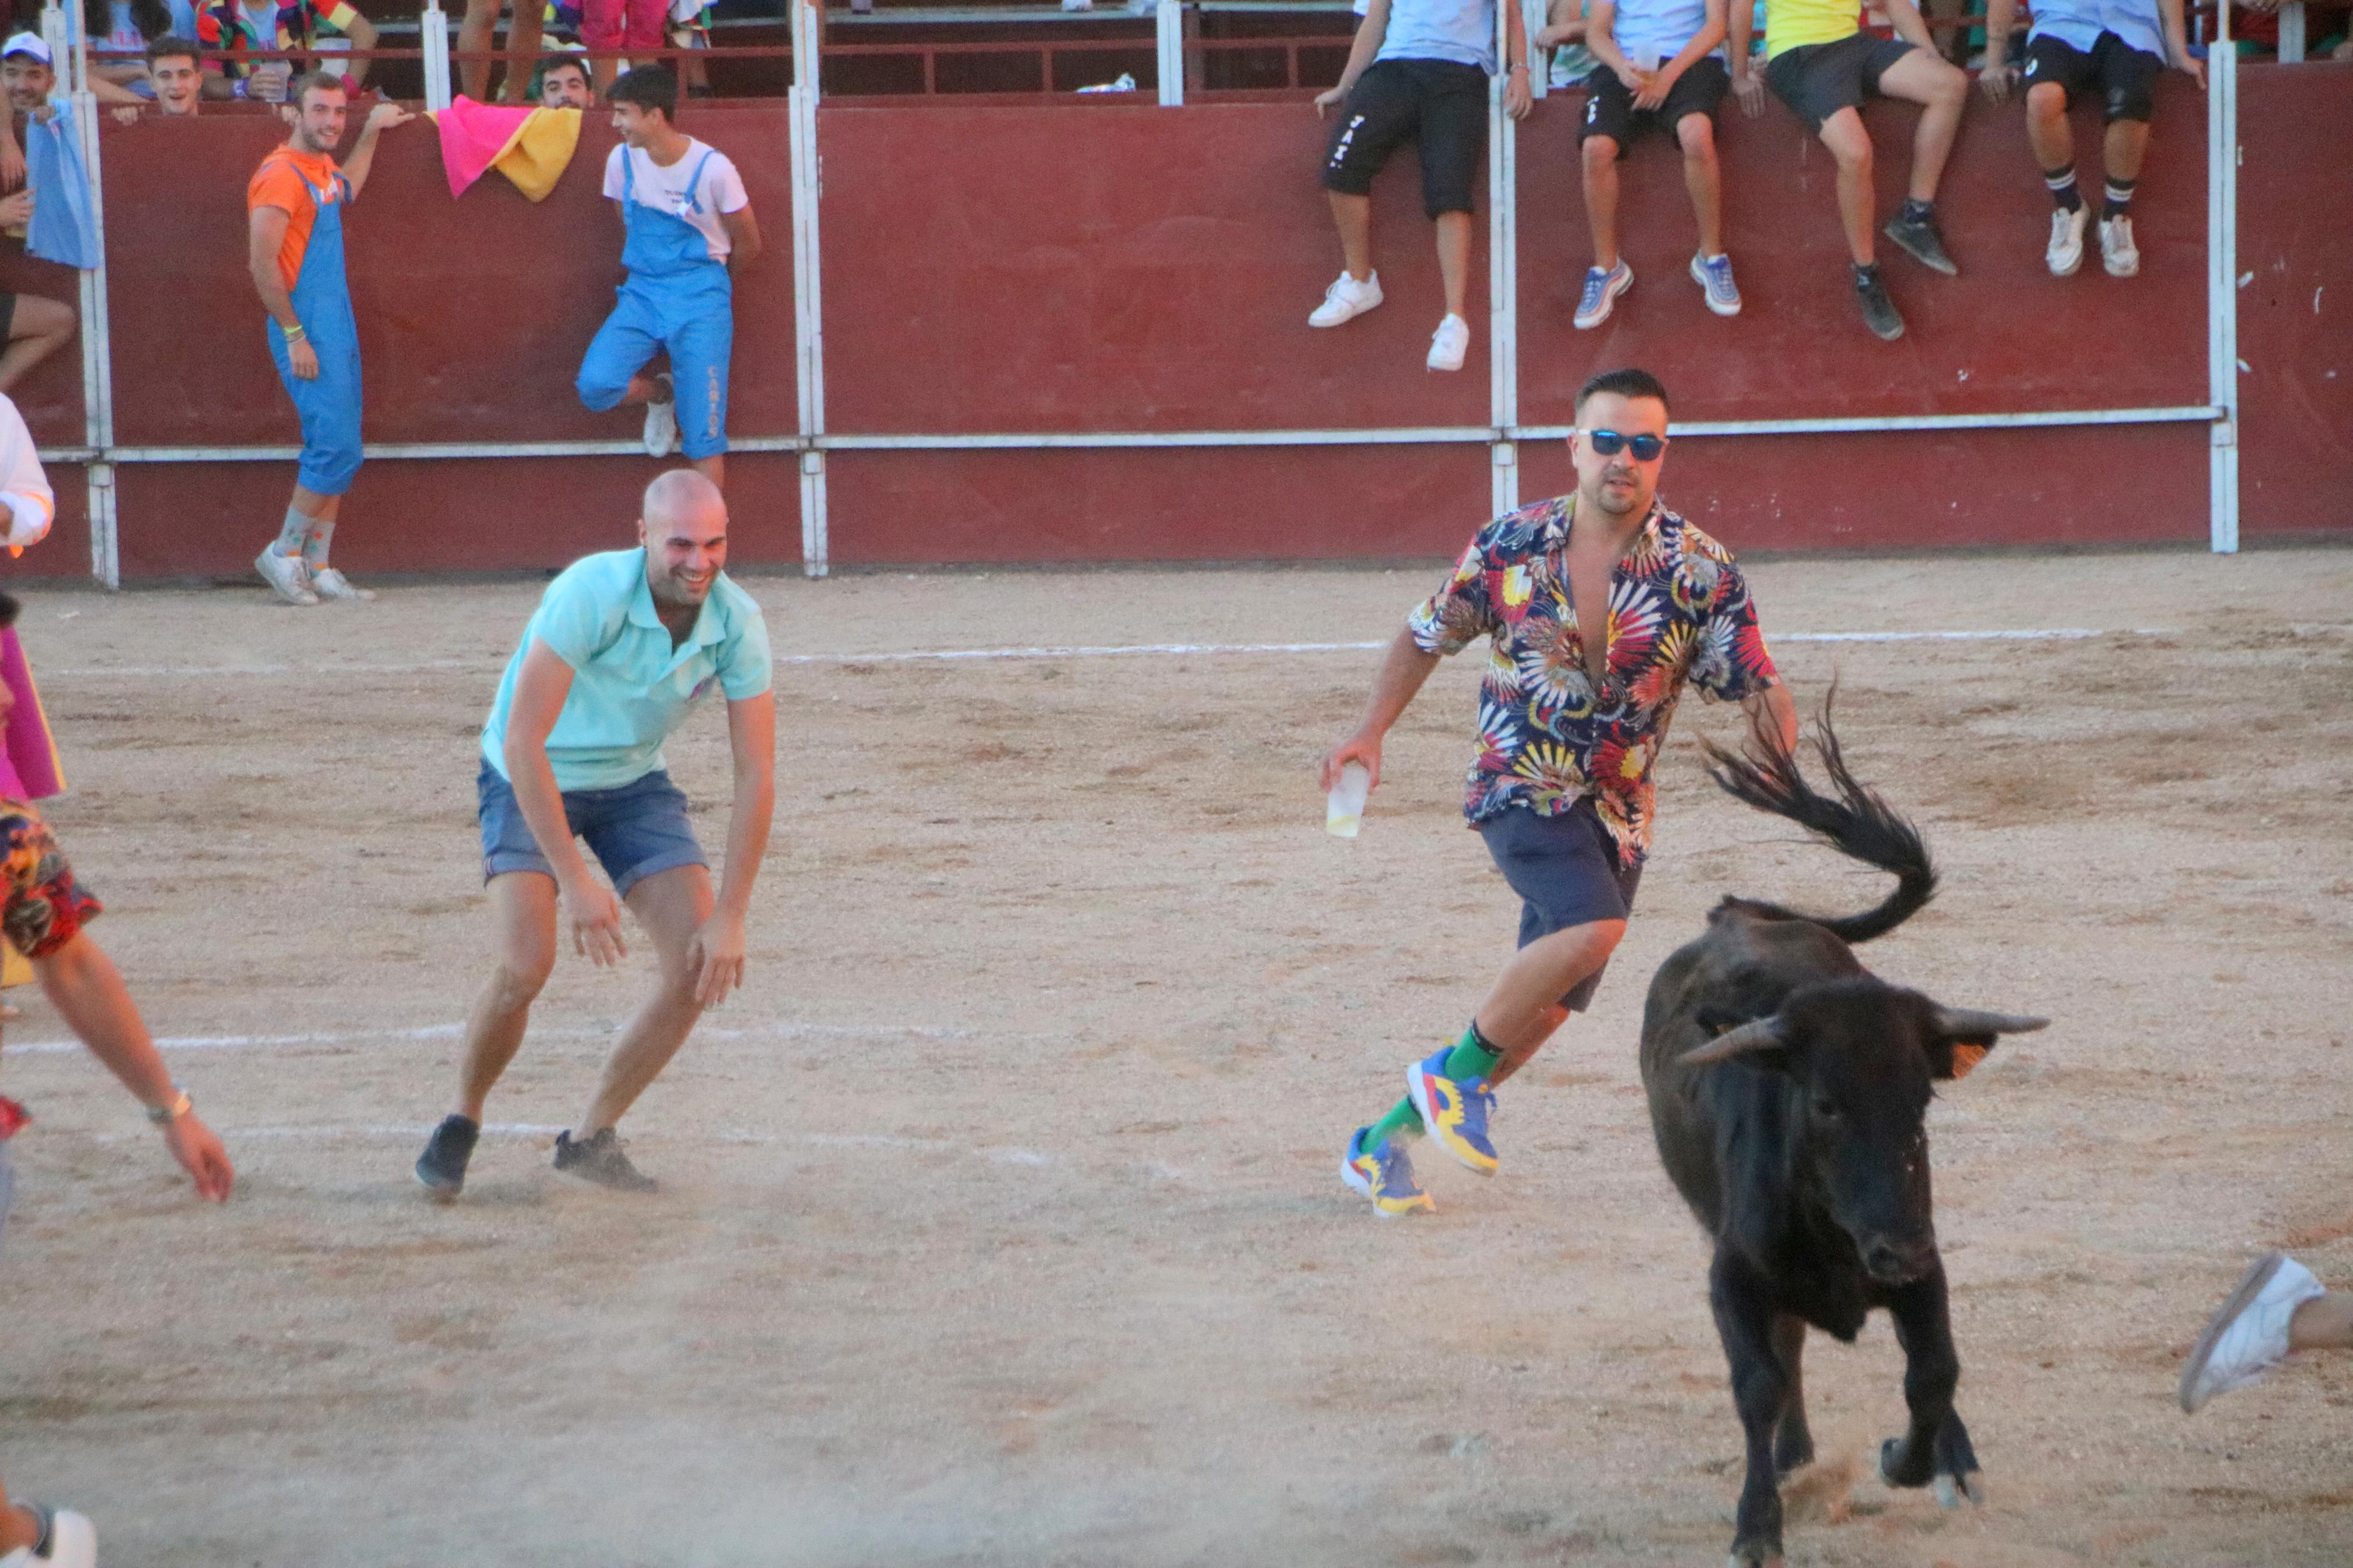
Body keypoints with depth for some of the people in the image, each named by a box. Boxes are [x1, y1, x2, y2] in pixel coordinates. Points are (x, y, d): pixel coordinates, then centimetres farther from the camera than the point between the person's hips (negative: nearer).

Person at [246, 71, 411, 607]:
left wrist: (371, 133, 37)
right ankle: (284, 553, -1)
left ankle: (317, 568, 9)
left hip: (337, 323, 9)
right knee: (335, 446, -13)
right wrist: (295, 336, -20)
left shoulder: (321, 169, 15)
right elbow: (262, 264, -18)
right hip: (307, 327, -9)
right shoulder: (280, 175, -13)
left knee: (340, 451, 7)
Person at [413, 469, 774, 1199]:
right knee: (525, 968, -23)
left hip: (634, 783, 4)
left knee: (702, 964, -12)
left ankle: (591, 1136, 8)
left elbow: (756, 776, -13)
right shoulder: (591, 593, -32)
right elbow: (522, 741, -33)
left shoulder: (738, 622, -18)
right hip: (532, 781, -4)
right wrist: (574, 882, -34)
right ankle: (461, 1124, 5)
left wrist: (729, 919, -18)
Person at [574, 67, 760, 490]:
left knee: (704, 433, -9)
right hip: (643, 295, 4)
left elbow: (748, 244, 2)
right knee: (595, 385, -20)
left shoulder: (712, 168, -12)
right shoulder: (622, 161, 0)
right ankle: (660, 395, 13)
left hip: (701, 300, -4)